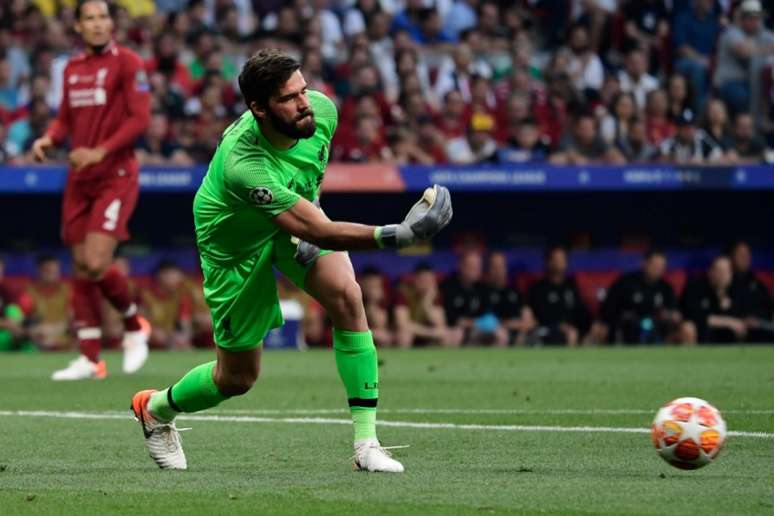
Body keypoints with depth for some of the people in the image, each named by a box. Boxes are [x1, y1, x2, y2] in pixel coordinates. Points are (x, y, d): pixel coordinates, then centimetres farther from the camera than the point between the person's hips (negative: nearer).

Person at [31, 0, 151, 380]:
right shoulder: (72, 69, 13)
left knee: (97, 264, -16)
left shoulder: (127, 63, -6)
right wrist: (49, 139, 0)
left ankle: (134, 327, 11)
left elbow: (140, 118, -13)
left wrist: (101, 151, -20)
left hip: (115, 176, -6)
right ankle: (89, 359, 9)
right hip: (79, 180, 6)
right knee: (81, 267, 4)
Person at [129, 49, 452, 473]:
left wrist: (306, 217, 0)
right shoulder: (242, 165, -43)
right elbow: (318, 231, -47)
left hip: (297, 219, 5)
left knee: (346, 296, -24)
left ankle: (366, 444, -21)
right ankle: (157, 407, 40)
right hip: (236, 243, -5)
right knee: (238, 378, 6)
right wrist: (393, 235, -57)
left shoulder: (322, 109, -23)